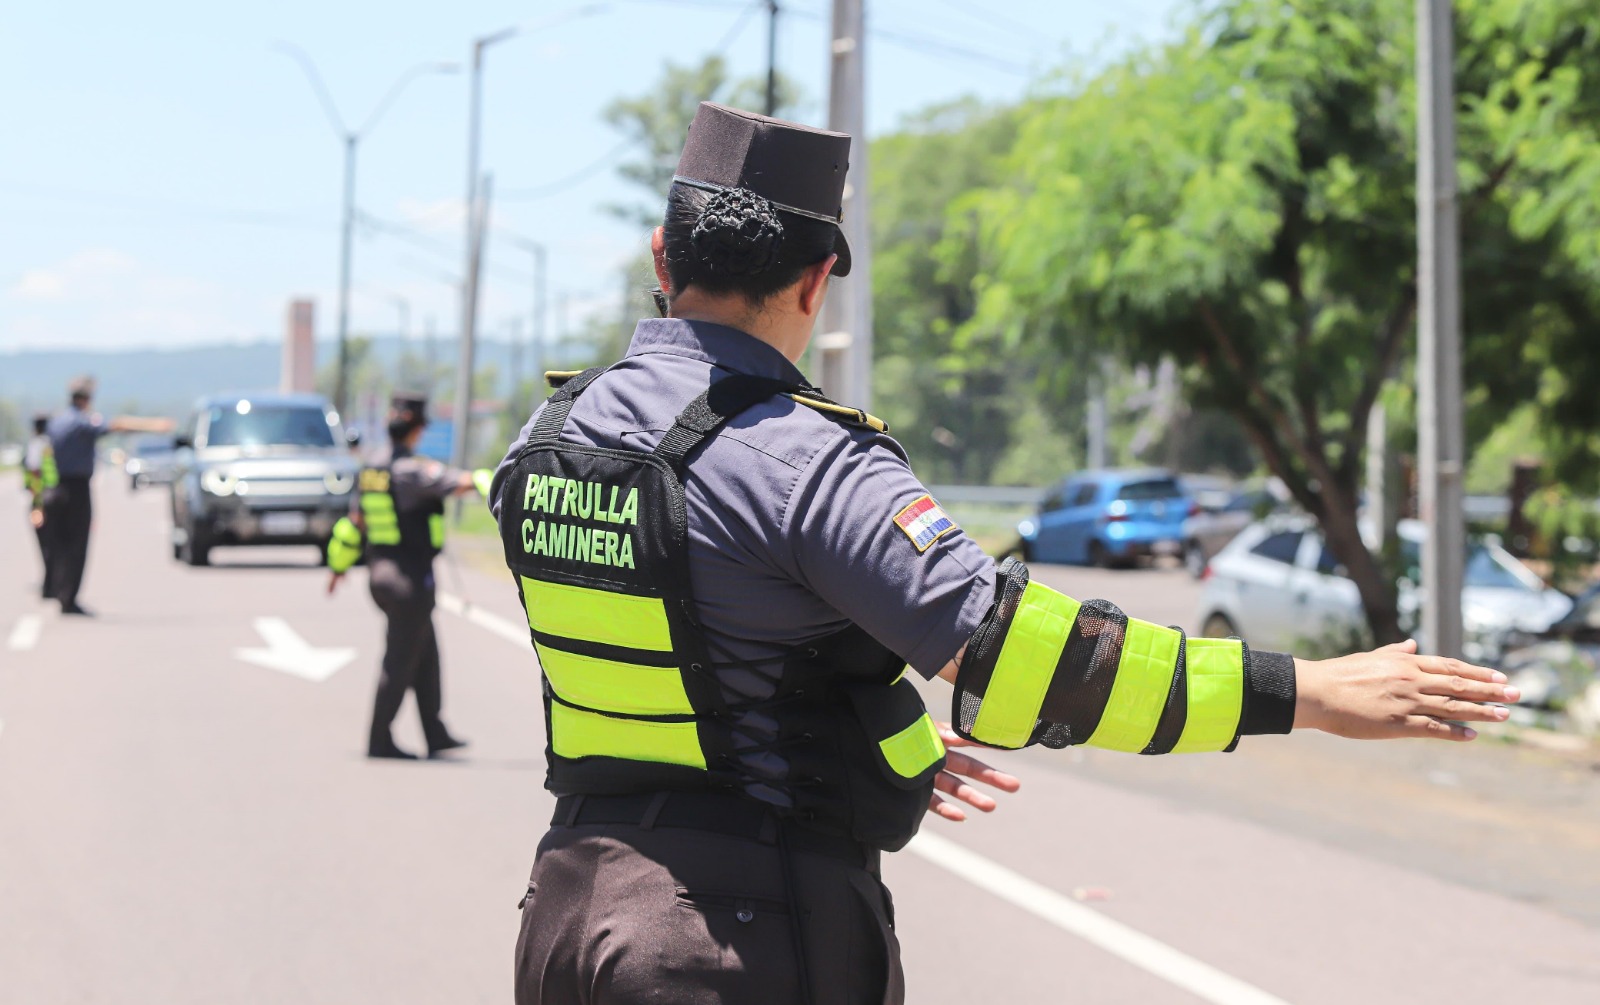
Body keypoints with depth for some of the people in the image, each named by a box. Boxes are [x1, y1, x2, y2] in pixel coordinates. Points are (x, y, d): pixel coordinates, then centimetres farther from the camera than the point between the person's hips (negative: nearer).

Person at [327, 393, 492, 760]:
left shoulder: (370, 469, 9)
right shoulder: (413, 470, -16)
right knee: (400, 660, -1)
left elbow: (355, 520, 18)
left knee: (426, 656, 17)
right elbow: (461, 482, -27)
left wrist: (339, 565, 29)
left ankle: (435, 733, 23)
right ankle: (380, 740, 2)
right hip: (411, 577, -9)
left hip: (380, 574, 9)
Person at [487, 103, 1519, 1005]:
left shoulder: (552, 436, 6)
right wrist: (1308, 690, -24)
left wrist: (873, 728, 27)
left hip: (575, 908, 7)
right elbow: (1009, 648, -27)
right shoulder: (797, 458, -18)